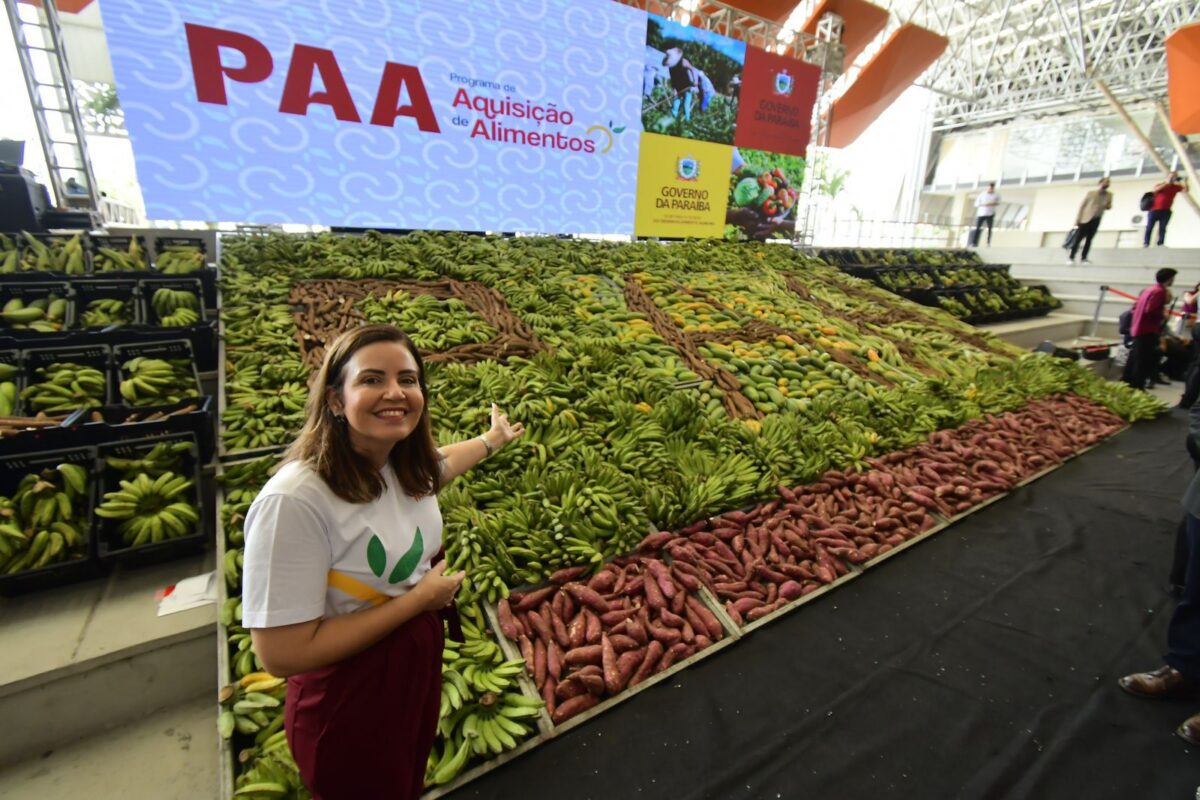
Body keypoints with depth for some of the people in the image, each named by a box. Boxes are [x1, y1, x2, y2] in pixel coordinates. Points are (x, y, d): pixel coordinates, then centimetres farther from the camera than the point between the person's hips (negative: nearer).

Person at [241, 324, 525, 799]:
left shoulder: (405, 463, -11)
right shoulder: (293, 501, -32)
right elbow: (282, 654, -28)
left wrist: (494, 439, 30)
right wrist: (419, 598, -23)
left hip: (421, 661, 6)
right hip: (349, 696, -6)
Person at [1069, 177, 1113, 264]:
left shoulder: (1109, 195, 6)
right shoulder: (1091, 193, -5)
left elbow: (1109, 206, 14)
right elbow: (1082, 205, -3)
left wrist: (1108, 206, -12)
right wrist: (1078, 219, -9)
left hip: (1096, 220, 4)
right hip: (1086, 219, -4)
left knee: (1089, 239, 3)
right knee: (1079, 238, -8)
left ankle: (1084, 258, 3)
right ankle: (1071, 257, -7)